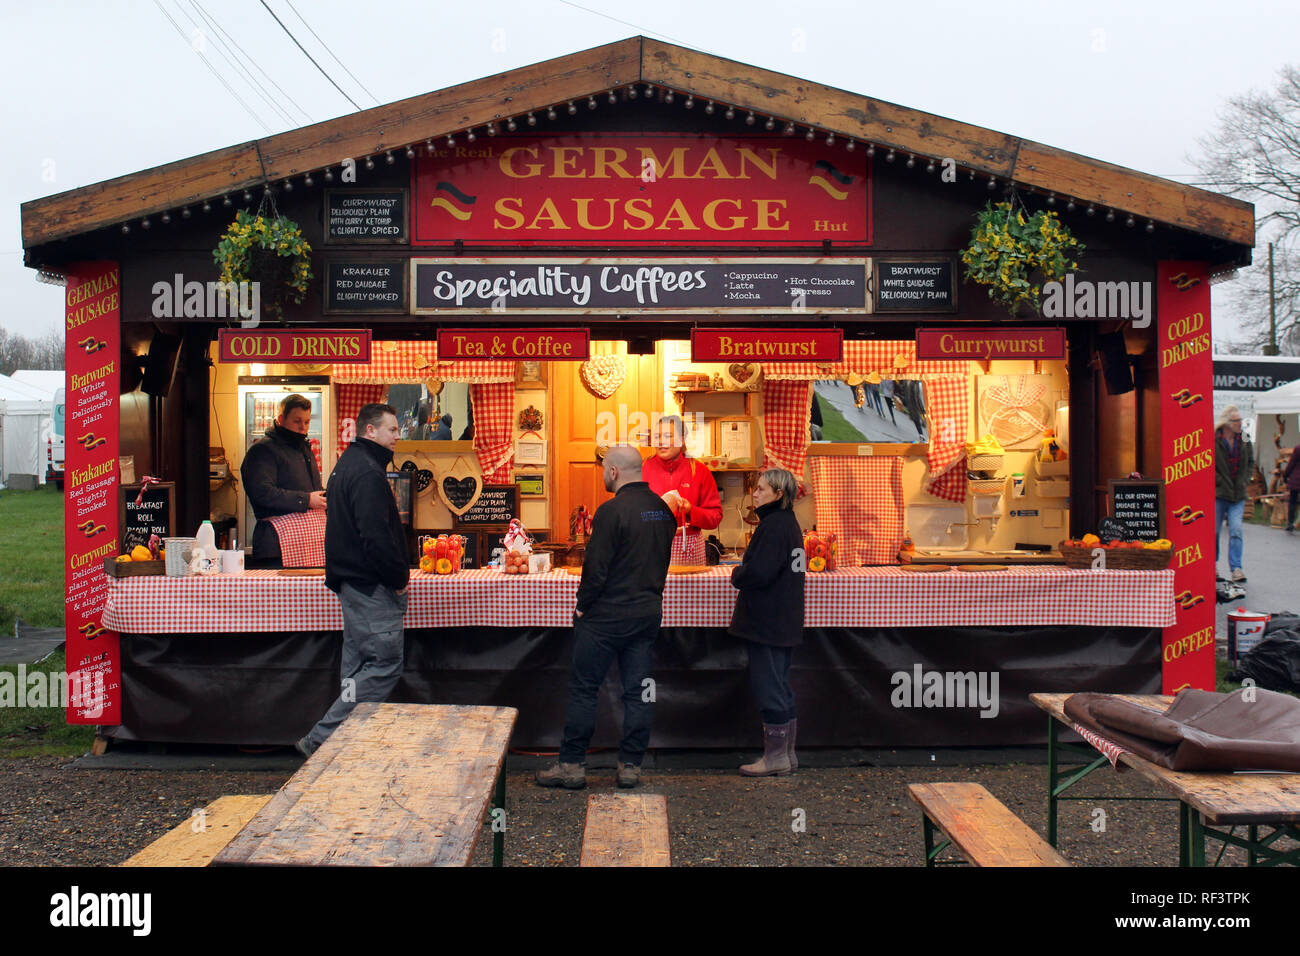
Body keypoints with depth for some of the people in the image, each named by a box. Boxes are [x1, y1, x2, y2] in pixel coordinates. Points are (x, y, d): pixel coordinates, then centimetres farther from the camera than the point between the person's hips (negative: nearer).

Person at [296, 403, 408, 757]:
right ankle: (320, 739, -7)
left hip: (352, 581, 11)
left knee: (358, 665, 14)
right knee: (385, 664, -9)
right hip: (371, 583, -11)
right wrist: (398, 577, -14)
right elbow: (375, 534, -24)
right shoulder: (367, 472, -16)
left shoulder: (348, 464, 18)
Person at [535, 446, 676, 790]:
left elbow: (596, 567, -17)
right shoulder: (663, 509, 6)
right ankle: (630, 765, 15)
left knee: (583, 688, 4)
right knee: (637, 691, 10)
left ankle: (572, 765, 11)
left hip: (606, 616, -7)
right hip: (649, 613, 7)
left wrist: (583, 606, -4)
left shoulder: (612, 510, -17)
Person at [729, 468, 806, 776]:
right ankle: (787, 753, 23)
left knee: (768, 687, -2)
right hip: (786, 622, 10)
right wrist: (744, 573, 8)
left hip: (766, 621, -10)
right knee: (780, 687, 16)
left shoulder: (773, 525, -17)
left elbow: (759, 572, -24)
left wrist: (737, 575, -5)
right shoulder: (789, 522, 13)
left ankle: (775, 756, 6)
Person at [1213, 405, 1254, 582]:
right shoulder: (1213, 440, -9)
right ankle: (1213, 564, 23)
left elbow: (1251, 463, 17)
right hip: (1218, 494, -3)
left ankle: (1236, 568, -7)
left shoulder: (1244, 441, 6)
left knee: (1236, 530, -9)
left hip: (1238, 494, 3)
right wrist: (1218, 481, -12)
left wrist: (1244, 481, 5)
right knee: (1214, 531, 6)